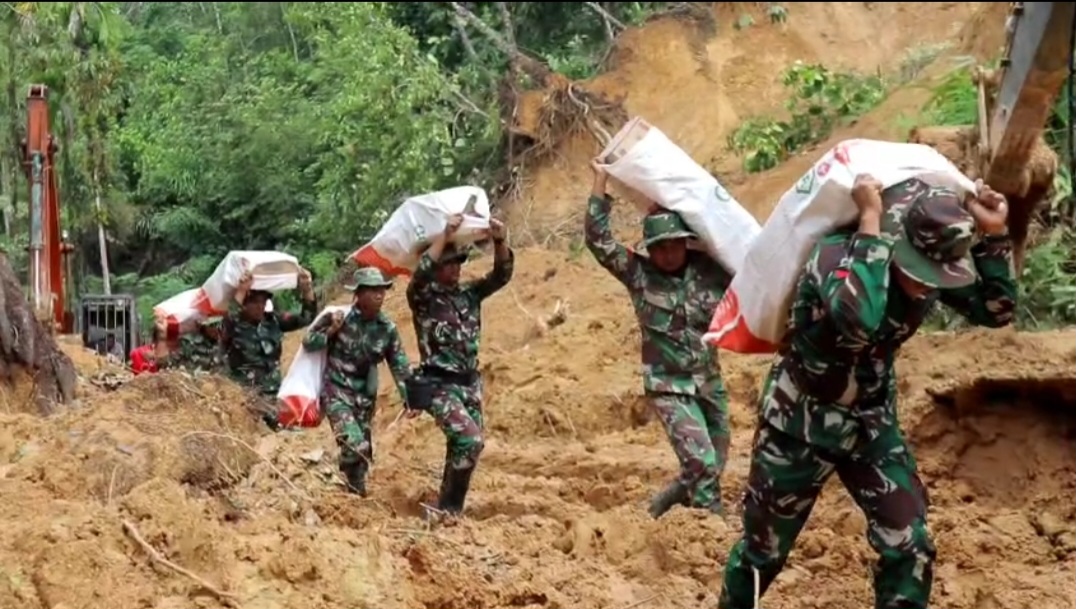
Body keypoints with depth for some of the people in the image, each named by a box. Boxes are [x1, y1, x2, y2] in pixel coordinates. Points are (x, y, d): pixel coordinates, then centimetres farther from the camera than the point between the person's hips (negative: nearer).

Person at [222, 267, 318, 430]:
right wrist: (240, 293, -47)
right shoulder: (234, 325, -12)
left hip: (273, 400, 5)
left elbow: (306, 318, 4)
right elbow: (227, 323, -36)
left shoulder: (273, 321, 4)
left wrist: (307, 289, -13)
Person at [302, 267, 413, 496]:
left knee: (364, 452, 10)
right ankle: (354, 491, -3)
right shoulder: (338, 316, -11)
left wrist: (410, 398, -5)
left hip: (365, 397, 5)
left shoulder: (387, 328, -1)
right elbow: (308, 343, -5)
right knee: (355, 446, -22)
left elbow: (400, 366, 4)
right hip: (336, 392, -5)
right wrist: (331, 330, -21)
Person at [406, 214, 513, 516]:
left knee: (461, 445, 11)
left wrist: (500, 242, -15)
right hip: (440, 385, -7)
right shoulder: (422, 296, -6)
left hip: (470, 383, 7)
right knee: (470, 441, -21)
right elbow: (420, 273, -27)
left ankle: (446, 507, 23)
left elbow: (501, 275, 2)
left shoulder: (469, 293, 9)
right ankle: (448, 508, -10)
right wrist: (445, 235, -31)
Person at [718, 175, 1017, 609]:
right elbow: (858, 319, -52)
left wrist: (994, 233, -19)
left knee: (910, 547, -3)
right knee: (765, 549, 12)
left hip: (871, 422, 5)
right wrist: (870, 220, -46)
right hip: (800, 423, -4)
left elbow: (996, 309, -6)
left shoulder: (931, 266, -13)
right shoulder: (835, 256, -31)